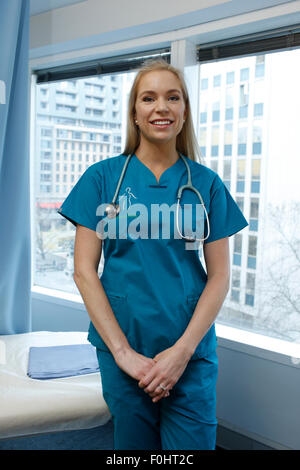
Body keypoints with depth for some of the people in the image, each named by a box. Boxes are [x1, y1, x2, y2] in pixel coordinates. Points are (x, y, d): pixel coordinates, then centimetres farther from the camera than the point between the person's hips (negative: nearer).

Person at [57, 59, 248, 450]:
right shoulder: (103, 177, -1)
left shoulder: (206, 183, 2)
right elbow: (84, 270, -3)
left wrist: (183, 350, -10)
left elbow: (220, 275, 1)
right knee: (133, 442, 13)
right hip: (122, 347, 0)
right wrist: (123, 352, -9)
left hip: (192, 351, 1)